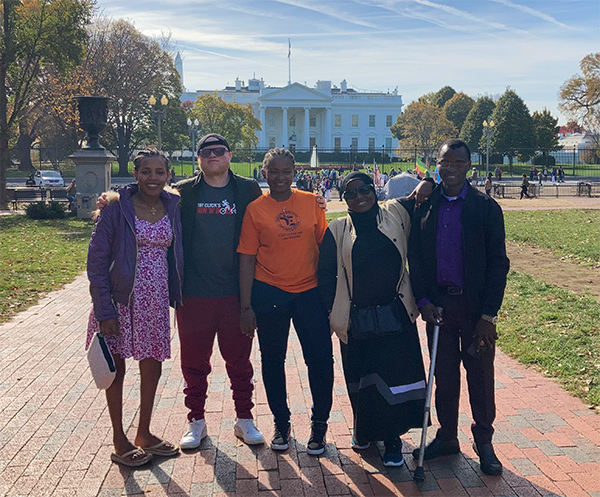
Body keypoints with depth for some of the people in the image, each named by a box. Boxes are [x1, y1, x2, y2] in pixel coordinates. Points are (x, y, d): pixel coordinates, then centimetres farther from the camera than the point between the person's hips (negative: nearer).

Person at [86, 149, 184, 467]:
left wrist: (177, 297, 2)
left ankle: (144, 434, 31)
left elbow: (176, 254, 11)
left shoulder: (173, 206, 2)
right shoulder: (117, 207, -10)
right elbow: (97, 260, -10)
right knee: (116, 368, 8)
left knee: (152, 367, 12)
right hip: (121, 299, -4)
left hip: (156, 300, 4)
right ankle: (119, 441, 25)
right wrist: (104, 310, -14)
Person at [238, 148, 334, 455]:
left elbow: (324, 245, 7)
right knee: (273, 360, 11)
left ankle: (319, 424, 22)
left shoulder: (311, 202, 3)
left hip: (309, 291, 1)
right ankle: (281, 424, 30)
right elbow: (247, 259, -2)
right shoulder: (255, 210, -1)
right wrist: (246, 307, -5)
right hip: (269, 293, 0)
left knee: (321, 360, 1)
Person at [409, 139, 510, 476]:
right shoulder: (425, 207, 4)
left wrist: (489, 314, -10)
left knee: (480, 375, 8)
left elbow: (499, 263, -5)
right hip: (438, 304, 2)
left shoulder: (486, 208, -4)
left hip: (475, 306, -2)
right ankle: (447, 436, 29)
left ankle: (484, 441, 26)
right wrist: (423, 300, -4)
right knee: (444, 373, 12)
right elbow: (415, 258, 6)